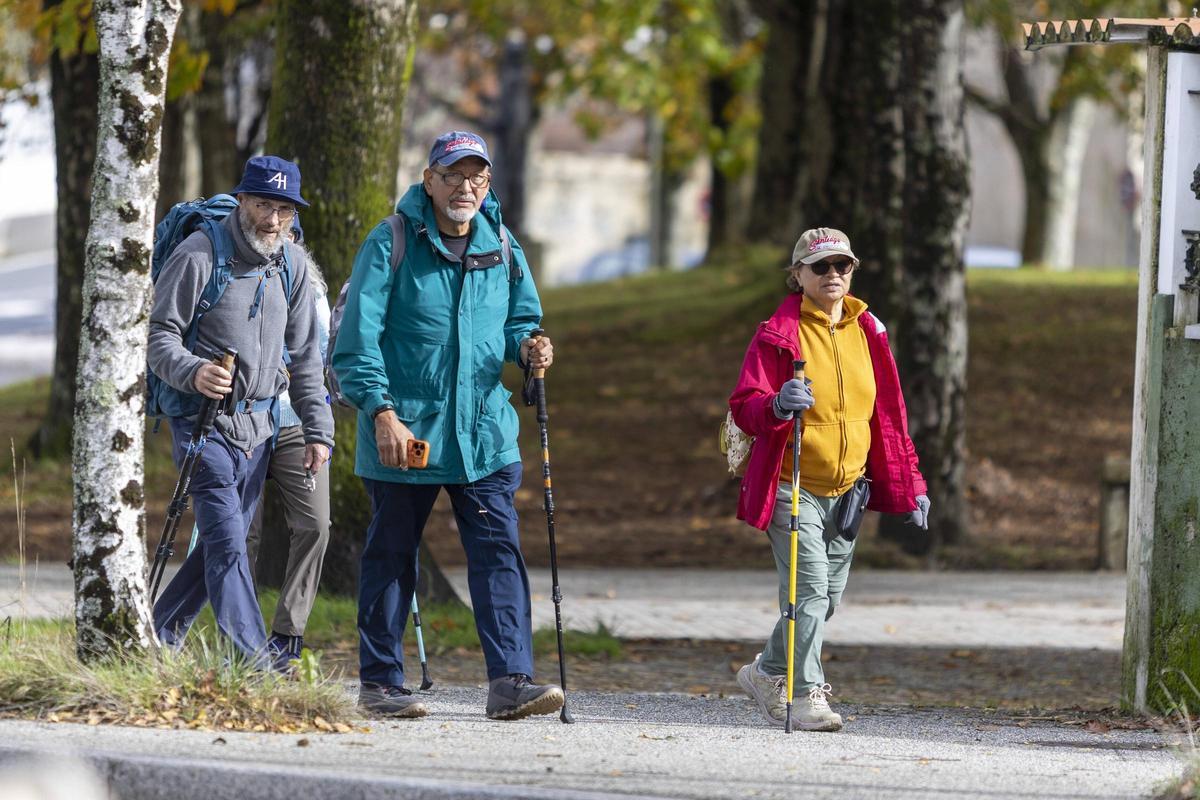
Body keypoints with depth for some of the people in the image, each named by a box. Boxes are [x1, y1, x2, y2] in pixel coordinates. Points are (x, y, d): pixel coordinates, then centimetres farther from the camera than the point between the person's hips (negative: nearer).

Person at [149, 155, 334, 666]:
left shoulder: (292, 265, 8)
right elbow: (159, 334, -9)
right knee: (226, 542, -15)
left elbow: (304, 356, 14)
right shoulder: (200, 255, -10)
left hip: (259, 426, 6)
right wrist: (192, 372, -29)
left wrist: (318, 429, 8)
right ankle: (254, 663, -20)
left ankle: (158, 637, 26)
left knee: (224, 543, 10)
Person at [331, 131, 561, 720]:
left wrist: (526, 346, -4)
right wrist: (382, 411, -18)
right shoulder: (392, 244, -6)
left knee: (498, 550, -7)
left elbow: (518, 319, 21)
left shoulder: (501, 249, 8)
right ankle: (379, 681, 16)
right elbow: (357, 338, -9)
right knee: (392, 553, 6)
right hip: (404, 431, -4)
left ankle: (509, 681, -12)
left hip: (482, 430, 4)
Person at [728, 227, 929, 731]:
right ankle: (805, 695, -10)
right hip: (792, 487, -6)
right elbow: (743, 406, -13)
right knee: (809, 587, -16)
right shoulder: (778, 334, -8)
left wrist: (909, 485, 13)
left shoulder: (867, 332, 8)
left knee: (827, 595, 11)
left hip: (847, 487, 6)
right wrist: (777, 406, -36)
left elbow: (889, 413, 15)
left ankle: (768, 673, 32)